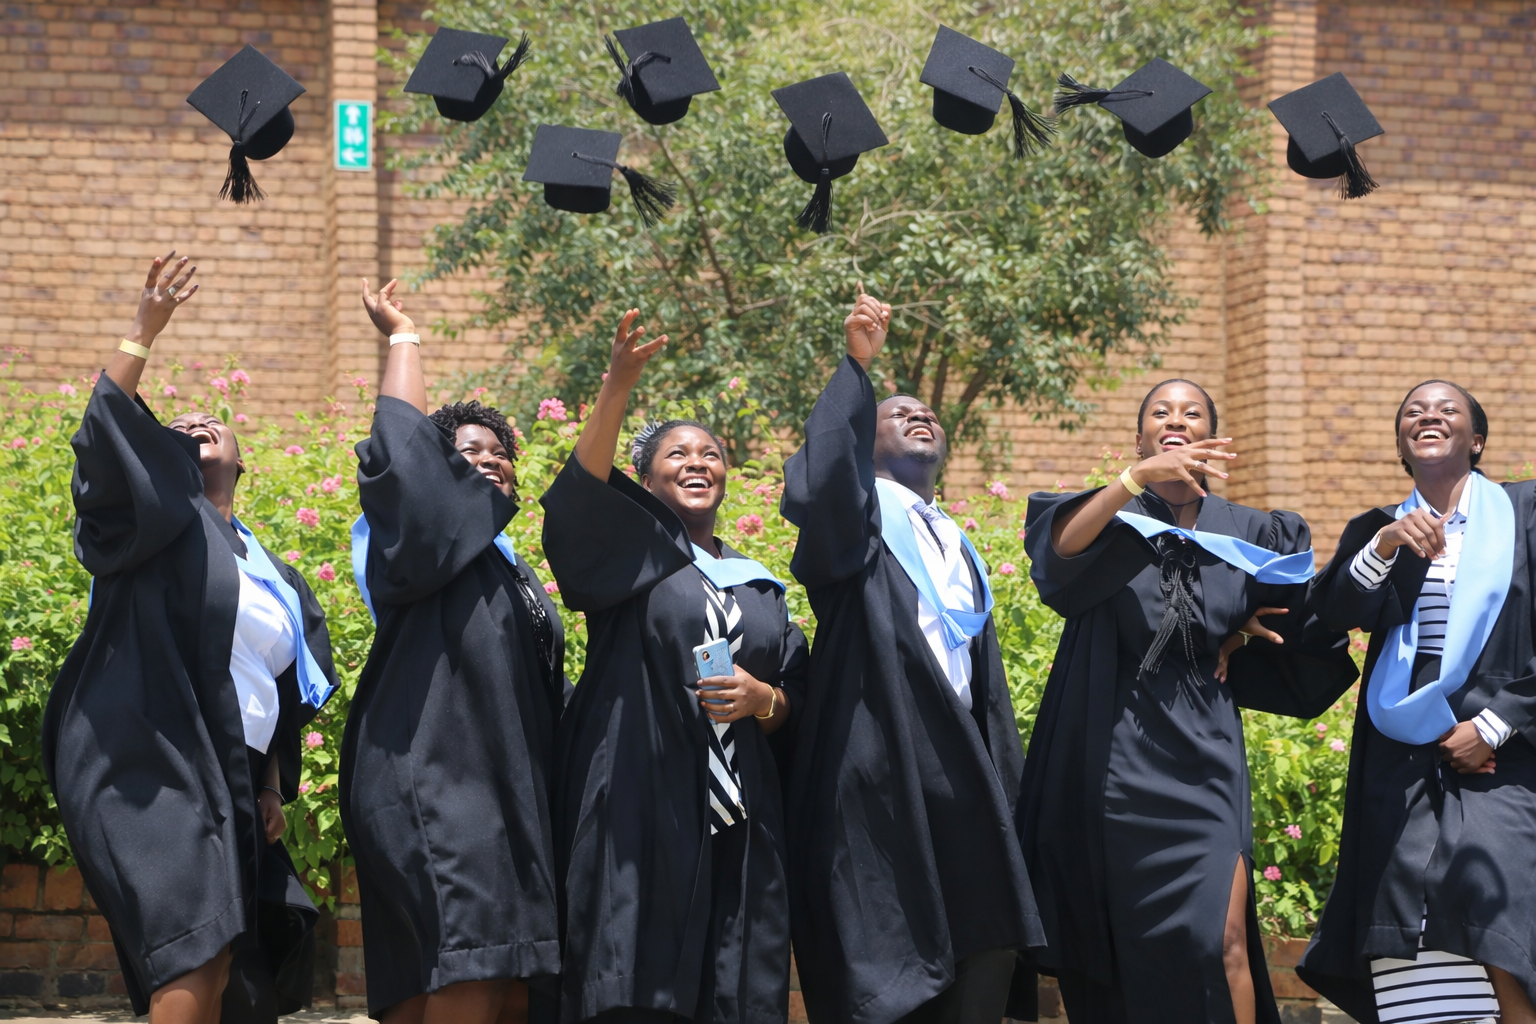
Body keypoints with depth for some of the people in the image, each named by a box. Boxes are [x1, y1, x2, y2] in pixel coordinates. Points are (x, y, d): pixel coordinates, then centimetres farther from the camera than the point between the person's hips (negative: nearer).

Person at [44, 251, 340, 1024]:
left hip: (227, 785, 7)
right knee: (198, 956, -22)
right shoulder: (157, 515, 6)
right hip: (145, 769, -7)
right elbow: (106, 436, -12)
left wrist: (272, 786, 13)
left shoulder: (277, 580, 22)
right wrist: (143, 331, -18)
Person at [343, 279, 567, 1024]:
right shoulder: (420, 537, 4)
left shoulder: (515, 578, 26)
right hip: (431, 787, -8)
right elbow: (399, 442, -10)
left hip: (503, 795, 8)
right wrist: (403, 336, 4)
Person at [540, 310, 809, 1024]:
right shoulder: (629, 549, 7)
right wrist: (618, 384, -28)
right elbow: (580, 491, -15)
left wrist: (761, 699, -4)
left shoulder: (757, 584, 20)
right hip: (641, 806, -4)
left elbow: (793, 703, 20)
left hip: (737, 820, 4)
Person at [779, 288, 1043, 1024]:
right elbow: (815, 487, -19)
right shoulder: (857, 516, 7)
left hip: (961, 775, 6)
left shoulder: (960, 550, 27)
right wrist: (856, 367, -19)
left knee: (989, 955, -3)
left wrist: (1006, 793, 18)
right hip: (874, 770, -6)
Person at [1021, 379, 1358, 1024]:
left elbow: (1310, 629, 23)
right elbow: (1060, 549, -21)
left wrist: (1241, 634, 7)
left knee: (1221, 941, -13)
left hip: (1201, 758, 1)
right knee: (1118, 951, 3)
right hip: (1112, 760, 0)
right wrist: (1136, 479, -33)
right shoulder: (1112, 517, 4)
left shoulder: (1248, 535, 9)